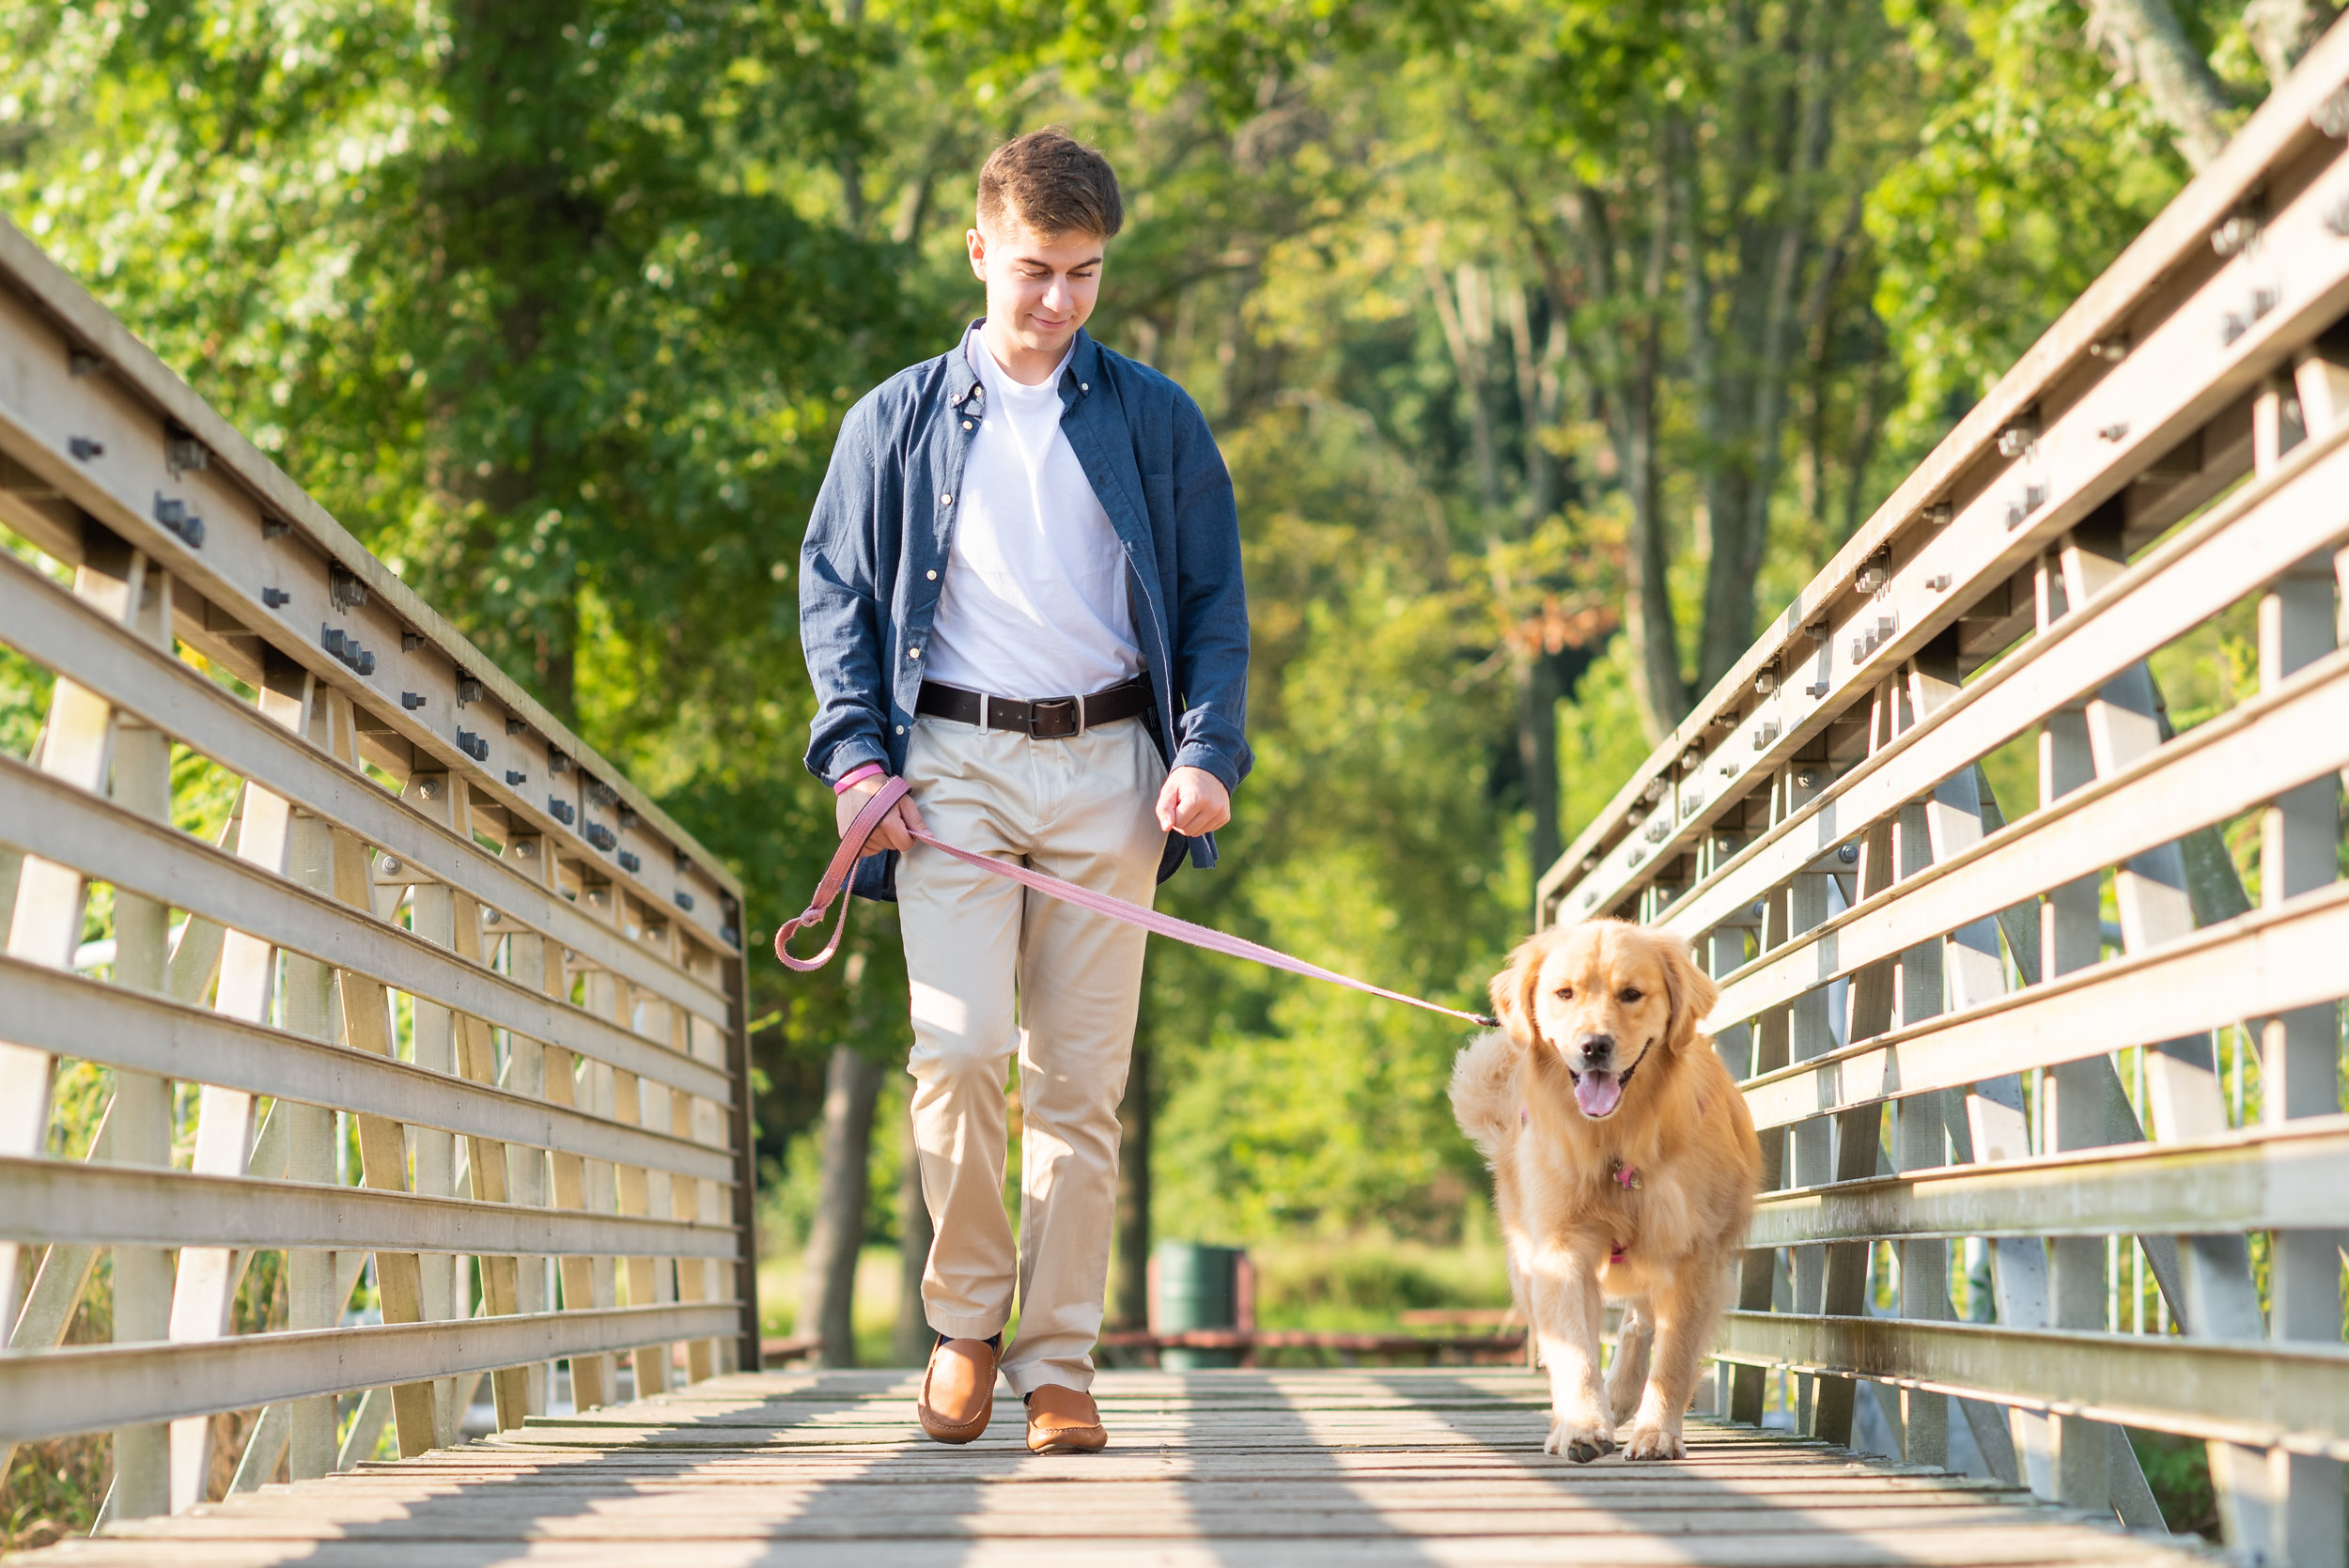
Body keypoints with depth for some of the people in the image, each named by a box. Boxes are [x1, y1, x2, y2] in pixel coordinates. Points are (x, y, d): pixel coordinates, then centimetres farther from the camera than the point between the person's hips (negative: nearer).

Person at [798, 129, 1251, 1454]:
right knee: (960, 1049, -14)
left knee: (1082, 1078, -1)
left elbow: (1215, 599, 12)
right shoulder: (898, 421, 11)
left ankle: (1059, 1364, 5)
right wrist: (856, 753, -1)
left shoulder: (1154, 419, 11)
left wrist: (1208, 751, -2)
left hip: (1106, 770, 1)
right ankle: (967, 1319, 6)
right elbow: (834, 591, 12)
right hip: (954, 762, -1)